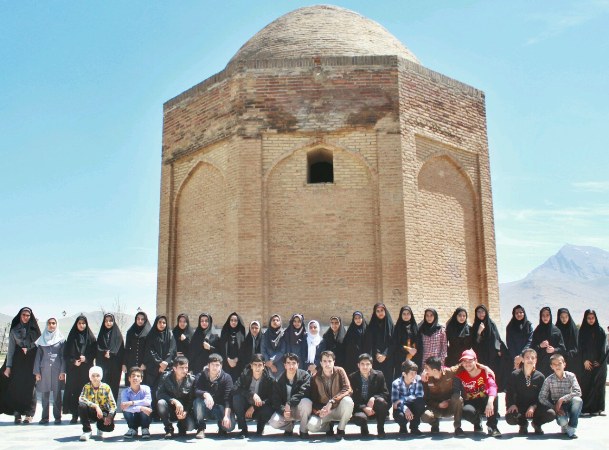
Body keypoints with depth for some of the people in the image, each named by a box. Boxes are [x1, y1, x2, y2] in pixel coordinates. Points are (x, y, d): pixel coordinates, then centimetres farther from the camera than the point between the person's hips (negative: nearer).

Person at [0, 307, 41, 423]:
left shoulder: (34, 329, 8)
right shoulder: (14, 330, 8)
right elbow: (11, 348, 6)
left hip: (31, 361, -1)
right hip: (18, 361, 1)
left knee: (29, 386, -5)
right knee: (16, 386, -4)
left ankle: (29, 414, -2)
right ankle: (17, 414, 2)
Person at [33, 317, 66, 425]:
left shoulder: (61, 339, 5)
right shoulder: (42, 339, 11)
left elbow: (63, 356, 3)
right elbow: (38, 356, 9)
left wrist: (63, 371, -5)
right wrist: (37, 372, 2)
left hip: (57, 369, -2)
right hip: (44, 369, 2)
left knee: (57, 394, -2)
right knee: (45, 394, 2)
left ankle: (57, 417, 4)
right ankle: (44, 417, 8)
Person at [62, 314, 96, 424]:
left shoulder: (90, 337, 7)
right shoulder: (72, 337, 8)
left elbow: (94, 352, 5)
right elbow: (66, 353, 6)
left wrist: (86, 358, -11)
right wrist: (73, 361, -9)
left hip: (86, 369, 0)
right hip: (73, 369, 1)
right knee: (74, 391, -3)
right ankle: (75, 415, 2)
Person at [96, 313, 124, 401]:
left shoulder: (118, 334, 6)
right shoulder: (101, 334, 12)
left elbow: (120, 350, 0)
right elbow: (98, 348, 5)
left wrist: (110, 353, -14)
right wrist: (105, 353, -14)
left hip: (114, 365, -1)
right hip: (103, 365, 1)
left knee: (113, 386, -4)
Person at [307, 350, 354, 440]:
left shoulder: (340, 371, -9)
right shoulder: (315, 378, -5)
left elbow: (348, 389, -20)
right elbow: (313, 399, -3)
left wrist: (332, 402, -31)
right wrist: (319, 410, -25)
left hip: (339, 409, -1)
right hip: (323, 410, 1)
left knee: (348, 401, -34)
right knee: (311, 426, -27)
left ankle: (341, 429, -9)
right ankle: (328, 425, 9)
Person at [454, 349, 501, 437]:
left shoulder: (484, 371, -16)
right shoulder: (460, 374, -9)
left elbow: (492, 386, -34)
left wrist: (490, 402, -52)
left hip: (484, 402, -1)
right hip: (470, 403, 1)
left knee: (493, 396, -35)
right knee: (466, 411, -36)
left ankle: (492, 427, -19)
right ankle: (477, 425, 2)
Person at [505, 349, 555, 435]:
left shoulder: (540, 377, -2)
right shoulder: (515, 375, -3)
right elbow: (509, 393, -2)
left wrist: (533, 406, -20)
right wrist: (512, 404, -21)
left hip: (535, 407, 1)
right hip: (519, 408, -1)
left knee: (551, 414, -28)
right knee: (509, 418, -32)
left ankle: (536, 423, 9)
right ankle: (523, 424, 8)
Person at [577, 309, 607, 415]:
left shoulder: (600, 331, 8)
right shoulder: (583, 331, 6)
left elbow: (604, 347, 4)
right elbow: (581, 347, 1)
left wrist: (600, 361, -5)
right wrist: (585, 360, -9)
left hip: (599, 362, 1)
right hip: (587, 363, -1)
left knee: (599, 385, 1)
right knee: (586, 385, -6)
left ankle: (598, 408, 5)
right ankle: (585, 408, -5)